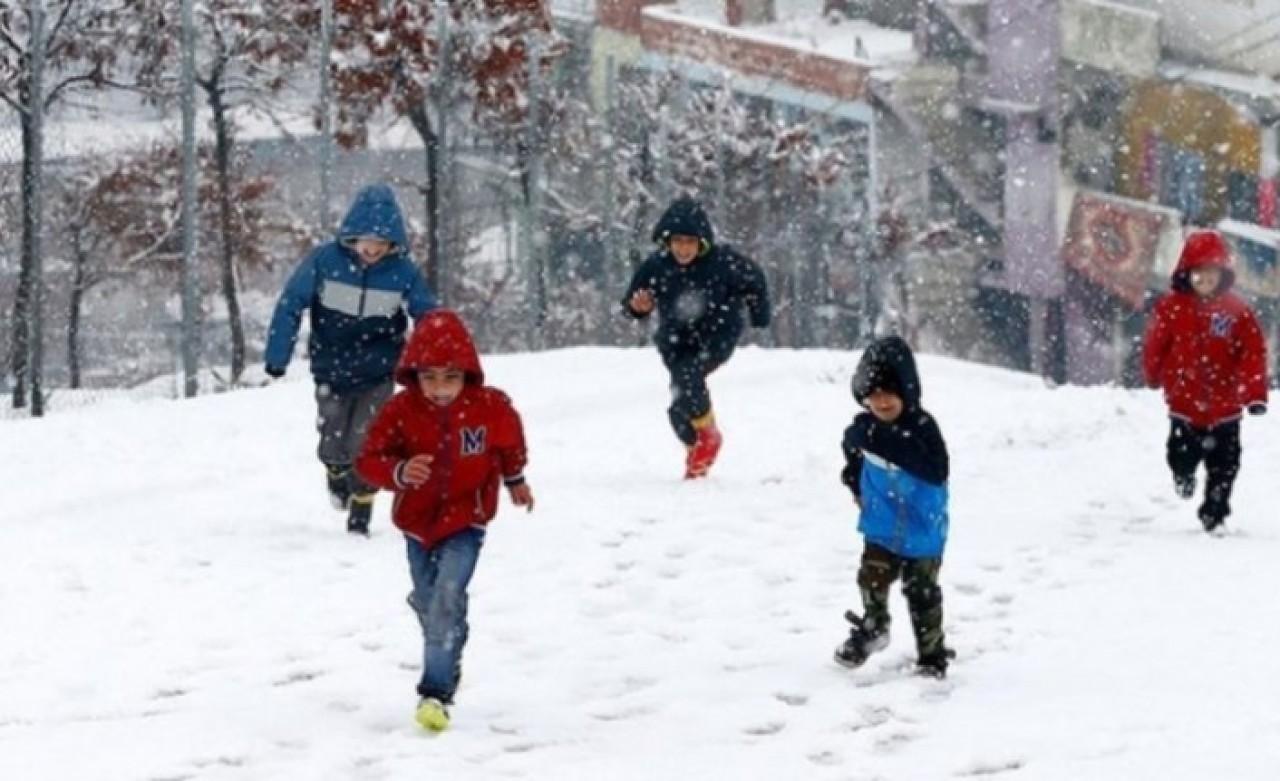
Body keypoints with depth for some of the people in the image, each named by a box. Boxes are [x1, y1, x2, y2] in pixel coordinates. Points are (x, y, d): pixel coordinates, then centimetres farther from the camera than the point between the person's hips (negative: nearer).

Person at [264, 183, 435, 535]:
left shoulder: (402, 270, -12)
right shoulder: (325, 260, -16)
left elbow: (429, 318, 0)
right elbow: (290, 305, -8)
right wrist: (277, 357, -10)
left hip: (378, 377, 0)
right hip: (331, 375, 0)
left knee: (364, 447, -6)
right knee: (332, 448, 6)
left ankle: (360, 516, 12)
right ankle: (337, 478, 42)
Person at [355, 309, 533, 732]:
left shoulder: (491, 407, -13)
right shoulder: (400, 411, -15)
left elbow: (509, 444, 9)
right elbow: (369, 459, -14)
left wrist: (515, 480, 26)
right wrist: (399, 472, -35)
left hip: (465, 521, -3)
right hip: (418, 522, 3)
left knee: (447, 598, -20)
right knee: (427, 601, 17)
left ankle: (437, 691, -20)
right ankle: (445, 664, 43)